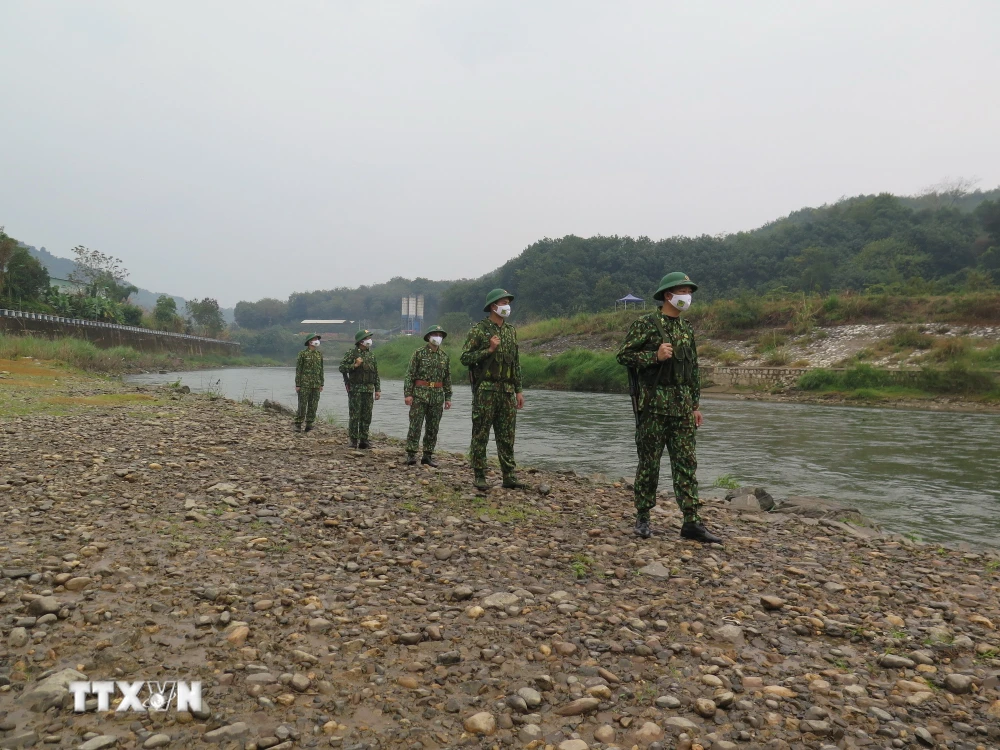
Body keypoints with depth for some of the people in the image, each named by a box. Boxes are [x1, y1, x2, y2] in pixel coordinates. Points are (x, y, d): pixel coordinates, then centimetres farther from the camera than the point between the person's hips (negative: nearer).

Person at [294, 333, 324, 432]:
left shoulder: (319, 355, 11)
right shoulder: (303, 354, -3)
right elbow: (298, 370, -4)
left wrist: (321, 384, 11)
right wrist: (297, 385, -8)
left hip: (316, 385, 5)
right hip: (304, 384, -5)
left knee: (313, 405, 4)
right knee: (302, 405, -3)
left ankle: (309, 424, 11)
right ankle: (298, 424, 5)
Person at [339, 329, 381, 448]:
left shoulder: (371, 354, 13)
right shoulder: (352, 352, -2)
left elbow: (376, 374, 15)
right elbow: (342, 367, -7)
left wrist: (378, 389, 10)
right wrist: (354, 365, -19)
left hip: (369, 390, 5)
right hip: (355, 389, -5)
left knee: (367, 416, 6)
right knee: (354, 416, -2)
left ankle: (364, 440, 13)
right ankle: (354, 441, 5)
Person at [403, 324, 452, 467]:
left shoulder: (445, 356, 11)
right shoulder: (419, 353, -1)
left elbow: (447, 378, 13)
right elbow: (409, 374, -4)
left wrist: (448, 397, 9)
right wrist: (407, 394, -11)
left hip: (438, 395, 4)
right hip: (420, 394, -4)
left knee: (433, 428, 6)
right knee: (415, 425, -5)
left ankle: (428, 455, 14)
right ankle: (411, 454, -1)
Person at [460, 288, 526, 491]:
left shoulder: (511, 331, 14)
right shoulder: (478, 330, -4)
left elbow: (516, 363, 16)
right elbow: (465, 358, -8)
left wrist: (518, 390, 12)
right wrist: (489, 349, -17)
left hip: (507, 390, 6)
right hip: (485, 389, -5)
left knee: (506, 436, 7)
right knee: (481, 435, 0)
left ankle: (509, 477, 12)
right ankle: (480, 476, 7)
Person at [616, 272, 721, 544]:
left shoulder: (687, 329, 15)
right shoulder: (645, 324, -4)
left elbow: (693, 369, 19)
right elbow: (624, 355, -8)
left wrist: (696, 405, 15)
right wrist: (655, 356, -19)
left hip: (682, 406, 6)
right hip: (653, 404, -6)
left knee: (686, 464, 3)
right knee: (649, 463, 2)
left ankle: (692, 522, 6)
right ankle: (642, 518, 14)